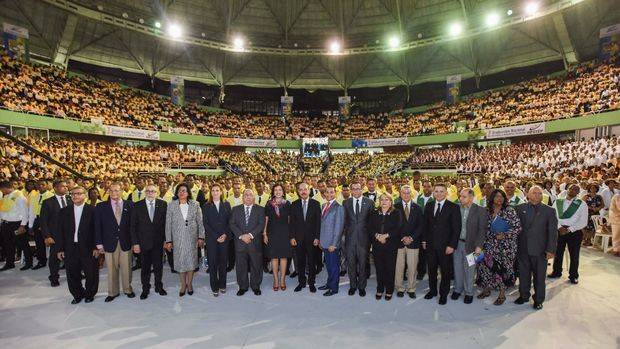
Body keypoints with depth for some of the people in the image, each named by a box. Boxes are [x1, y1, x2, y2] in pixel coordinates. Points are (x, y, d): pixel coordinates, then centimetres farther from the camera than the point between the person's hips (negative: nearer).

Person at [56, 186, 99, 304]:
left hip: (88, 248, -3)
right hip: (70, 248, 3)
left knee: (91, 273, 7)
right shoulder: (64, 211, 6)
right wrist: (60, 249, 2)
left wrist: (96, 247, -9)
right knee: (72, 274, 11)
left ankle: (89, 294, 28)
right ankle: (78, 295, 31)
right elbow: (60, 231, 6)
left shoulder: (92, 210, -4)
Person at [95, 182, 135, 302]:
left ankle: (128, 289, 27)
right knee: (112, 269, 8)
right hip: (110, 243, 0)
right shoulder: (101, 206, 2)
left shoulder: (129, 205, 2)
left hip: (126, 242, 0)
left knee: (126, 268, 9)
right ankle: (112, 292, 24)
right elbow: (98, 227, 1)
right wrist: (99, 244, -3)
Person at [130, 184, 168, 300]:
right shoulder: (137, 206, -3)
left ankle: (159, 287, 30)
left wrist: (167, 239, -4)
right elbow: (133, 226, -2)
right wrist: (135, 243, -7)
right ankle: (145, 289, 29)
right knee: (145, 268, 12)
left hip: (159, 242, 0)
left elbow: (166, 223, -1)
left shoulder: (163, 204, -2)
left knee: (158, 266, 12)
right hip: (143, 242, 0)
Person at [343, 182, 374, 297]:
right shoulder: (346, 203, 4)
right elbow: (344, 220, 7)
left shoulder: (369, 202, 0)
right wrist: (346, 231, 0)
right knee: (351, 264, 10)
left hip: (364, 237, -1)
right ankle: (352, 285, 26)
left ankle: (362, 286, 24)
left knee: (363, 263, 9)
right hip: (350, 237, 1)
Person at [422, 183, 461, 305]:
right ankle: (432, 290, 32)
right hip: (430, 245, 4)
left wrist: (452, 245, -13)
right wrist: (424, 240, 7)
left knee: (445, 271, 10)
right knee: (431, 269, 14)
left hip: (445, 246, -4)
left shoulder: (453, 207, -7)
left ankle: (443, 294, 27)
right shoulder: (428, 207, 7)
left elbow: (456, 228, -9)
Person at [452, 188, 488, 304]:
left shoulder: (480, 211, -7)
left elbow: (482, 230, -7)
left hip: (470, 245, -3)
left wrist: (479, 246, -13)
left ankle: (469, 292, 24)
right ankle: (457, 289, 29)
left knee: (469, 269, 8)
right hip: (457, 243, 3)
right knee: (457, 268, 13)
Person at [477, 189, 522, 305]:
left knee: (502, 267, -1)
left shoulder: (509, 211, -8)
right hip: (491, 244, 4)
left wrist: (505, 235, -19)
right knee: (485, 264, 2)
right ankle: (487, 289, 21)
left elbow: (518, 227, -10)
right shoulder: (488, 211, 5)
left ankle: (502, 294, 16)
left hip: (505, 245, -4)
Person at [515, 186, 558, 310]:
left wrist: (551, 249, -9)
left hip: (540, 250, -1)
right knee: (523, 274, 14)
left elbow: (553, 231, -4)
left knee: (539, 276, 10)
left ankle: (538, 300, 26)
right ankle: (524, 295, 31)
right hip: (523, 249, 2)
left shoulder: (549, 210, -1)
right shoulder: (520, 208, 3)